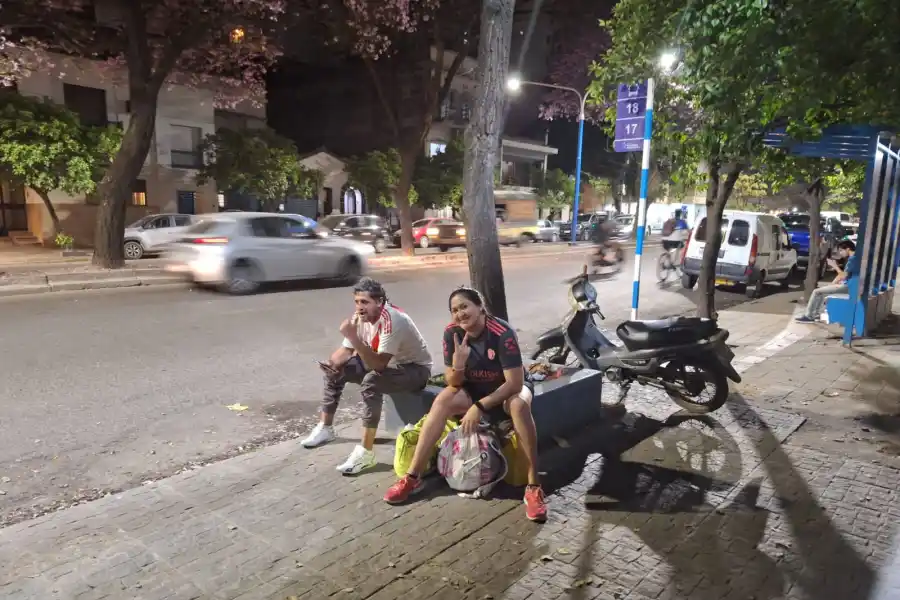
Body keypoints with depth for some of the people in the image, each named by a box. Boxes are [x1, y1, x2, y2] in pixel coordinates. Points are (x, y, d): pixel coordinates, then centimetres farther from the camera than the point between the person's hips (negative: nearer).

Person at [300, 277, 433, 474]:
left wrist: (353, 337, -44)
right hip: (385, 363, 9)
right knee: (335, 369, 4)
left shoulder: (391, 320, -32)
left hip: (415, 369, -9)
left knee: (370, 382, -35)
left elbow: (378, 365, -37)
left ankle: (366, 453, -29)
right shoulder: (361, 316, -8)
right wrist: (331, 364, -18)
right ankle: (325, 428, 19)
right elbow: (346, 350, 2)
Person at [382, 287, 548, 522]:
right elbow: (454, 383, -12)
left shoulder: (503, 333, -29)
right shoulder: (452, 333, -16)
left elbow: (514, 382, -29)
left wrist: (479, 407, -33)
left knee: (519, 405, -37)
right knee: (443, 399, -25)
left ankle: (533, 486, -28)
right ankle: (413, 478, -19)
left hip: (508, 388, -3)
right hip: (475, 389, 3)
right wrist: (458, 364, -34)